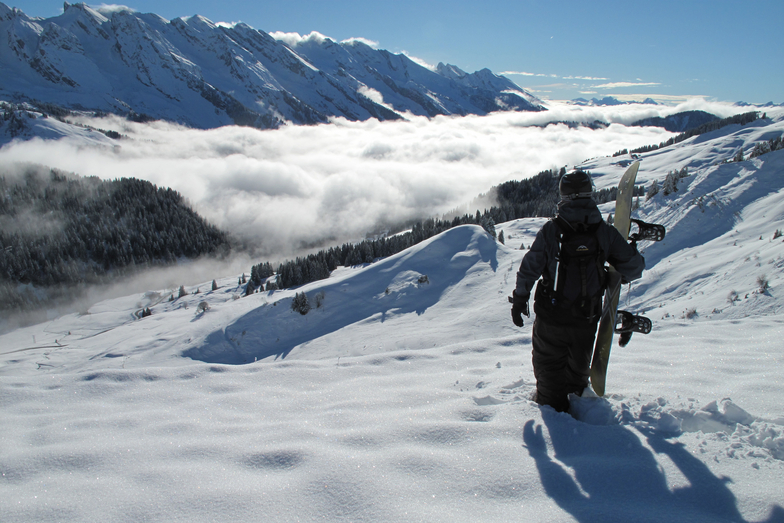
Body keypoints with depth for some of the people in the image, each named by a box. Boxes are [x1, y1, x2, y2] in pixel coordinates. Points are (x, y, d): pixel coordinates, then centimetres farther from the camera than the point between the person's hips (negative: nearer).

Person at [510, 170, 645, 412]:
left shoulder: (550, 230, -13)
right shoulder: (605, 232, -8)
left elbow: (529, 268, -11)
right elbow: (634, 265, -2)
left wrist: (519, 300, 2)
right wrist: (616, 278, 20)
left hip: (551, 317, -3)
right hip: (586, 319, 3)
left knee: (549, 368, 17)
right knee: (579, 368, 27)